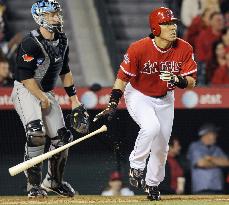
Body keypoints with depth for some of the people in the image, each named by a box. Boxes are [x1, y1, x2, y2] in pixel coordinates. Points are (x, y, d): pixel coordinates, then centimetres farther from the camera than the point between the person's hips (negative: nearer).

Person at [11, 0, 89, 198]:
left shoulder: (62, 41, 3)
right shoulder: (31, 43, -22)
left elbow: (65, 71, 14)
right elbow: (25, 77, -22)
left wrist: (74, 99, 12)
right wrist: (43, 99, -18)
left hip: (47, 92, 8)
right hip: (25, 92, -8)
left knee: (61, 137, 6)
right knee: (36, 133, -26)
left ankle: (54, 181, 27)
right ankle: (34, 185, -17)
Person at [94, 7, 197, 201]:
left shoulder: (184, 49, -17)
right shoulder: (138, 48, -26)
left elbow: (191, 81, -13)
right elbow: (123, 78, -18)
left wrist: (176, 79, -34)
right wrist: (112, 105, -24)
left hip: (165, 99, 4)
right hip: (138, 96, -4)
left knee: (161, 146, 8)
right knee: (151, 127, -32)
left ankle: (152, 184, 30)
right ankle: (136, 166, -10)